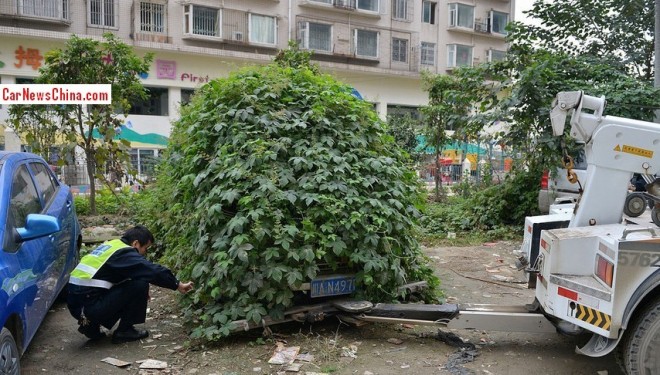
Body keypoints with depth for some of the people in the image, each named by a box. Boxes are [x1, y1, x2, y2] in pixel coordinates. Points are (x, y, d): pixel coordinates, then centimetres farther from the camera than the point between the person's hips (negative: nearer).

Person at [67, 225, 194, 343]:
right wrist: (178, 285, -4)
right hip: (89, 306, -9)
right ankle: (124, 331, 3)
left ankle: (91, 324, 14)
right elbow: (154, 271, -16)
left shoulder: (112, 245, 16)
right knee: (140, 284, -10)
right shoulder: (125, 253, -11)